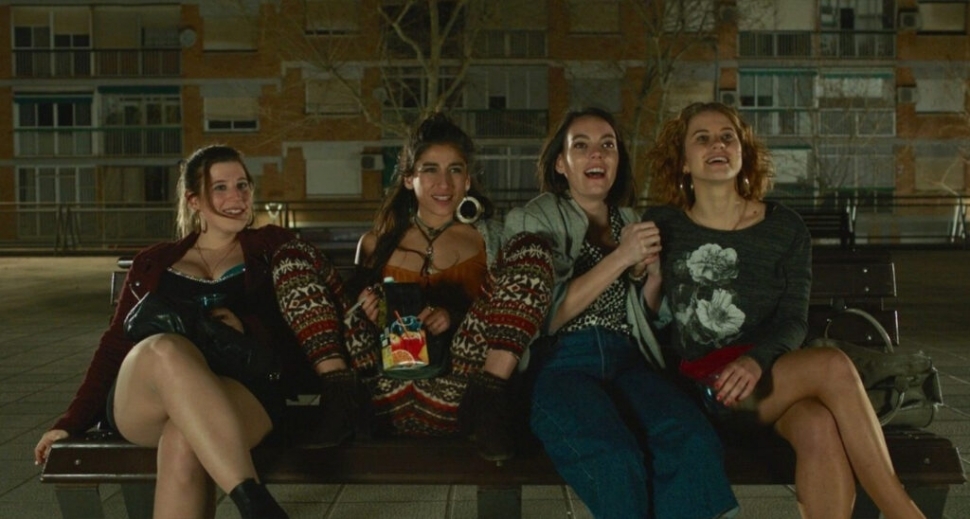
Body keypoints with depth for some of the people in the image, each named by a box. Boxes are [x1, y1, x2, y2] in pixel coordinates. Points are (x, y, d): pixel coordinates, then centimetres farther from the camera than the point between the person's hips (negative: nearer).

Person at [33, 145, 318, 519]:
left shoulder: (272, 247, 19)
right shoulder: (153, 263, 24)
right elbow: (117, 344, 22)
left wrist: (247, 329, -9)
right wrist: (73, 420, 13)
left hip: (246, 394, -2)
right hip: (139, 407, 2)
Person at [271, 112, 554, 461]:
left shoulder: (489, 238, 19)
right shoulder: (376, 243, 23)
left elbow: (505, 313, 11)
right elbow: (358, 304, 26)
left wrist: (457, 318, -9)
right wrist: (365, 312, 1)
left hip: (455, 388, -1)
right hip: (382, 390, 2)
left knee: (530, 250, -13)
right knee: (295, 259, -3)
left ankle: (487, 401, -25)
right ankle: (340, 394, -18)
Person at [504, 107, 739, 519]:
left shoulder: (631, 222, 21)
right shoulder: (531, 220, 7)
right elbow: (541, 318, -7)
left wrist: (648, 272, 4)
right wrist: (619, 258, -10)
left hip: (627, 361, 4)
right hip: (558, 363, -4)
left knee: (694, 443, -30)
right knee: (616, 461, -34)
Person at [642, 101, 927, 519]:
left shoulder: (785, 229, 7)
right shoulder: (662, 225, 6)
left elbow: (793, 321, -2)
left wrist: (756, 360, -20)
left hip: (766, 376, 2)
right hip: (702, 385, -2)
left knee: (821, 429, -36)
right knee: (834, 365, -30)